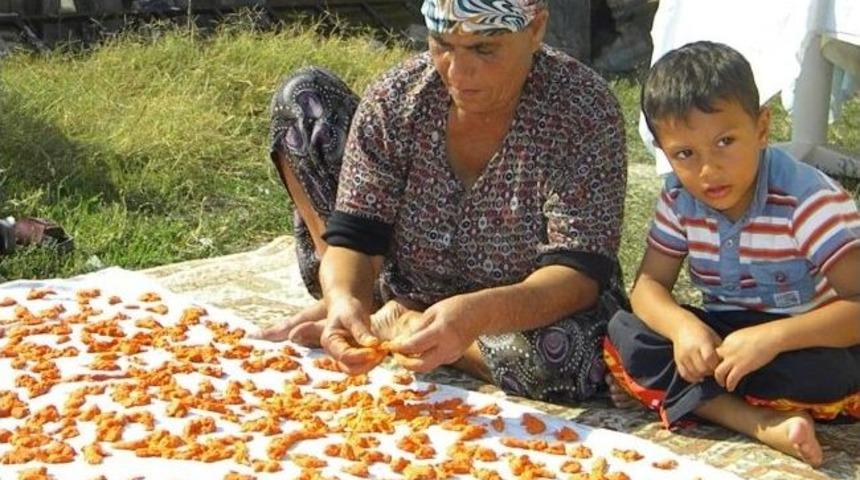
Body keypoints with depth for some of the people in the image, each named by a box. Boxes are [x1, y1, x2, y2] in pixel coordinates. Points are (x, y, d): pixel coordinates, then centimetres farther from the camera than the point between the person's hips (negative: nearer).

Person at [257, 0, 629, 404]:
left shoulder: (583, 110, -24)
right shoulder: (396, 98, -15)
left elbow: (578, 273, -30)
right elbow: (352, 237, -18)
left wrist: (475, 317, -47)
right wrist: (343, 298, -41)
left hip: (523, 314, -2)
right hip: (405, 295, 3)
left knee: (563, 355, -41)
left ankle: (394, 324, -13)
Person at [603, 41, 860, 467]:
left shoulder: (809, 200, -20)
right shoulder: (680, 200, -4)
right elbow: (649, 283, -3)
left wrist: (772, 337, -41)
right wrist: (683, 326, -27)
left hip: (800, 341, -5)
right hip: (719, 336, 5)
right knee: (623, 335, -20)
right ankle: (760, 424, -31)